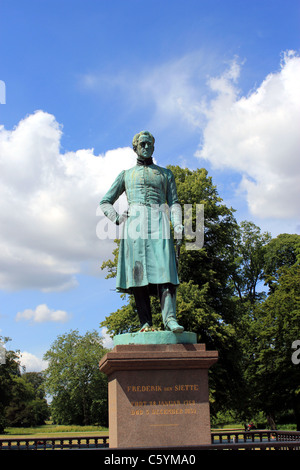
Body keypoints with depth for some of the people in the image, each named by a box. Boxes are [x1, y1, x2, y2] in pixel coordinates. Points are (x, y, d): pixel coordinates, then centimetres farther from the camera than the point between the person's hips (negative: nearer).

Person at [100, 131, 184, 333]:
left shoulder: (166, 174, 22)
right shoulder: (126, 175, 22)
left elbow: (174, 203, 12)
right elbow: (105, 202, 23)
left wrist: (177, 225, -7)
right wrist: (117, 218, 3)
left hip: (158, 222, 0)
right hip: (134, 223, 1)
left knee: (163, 268, -18)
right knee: (139, 272, -10)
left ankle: (170, 318, -31)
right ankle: (146, 323, -12)